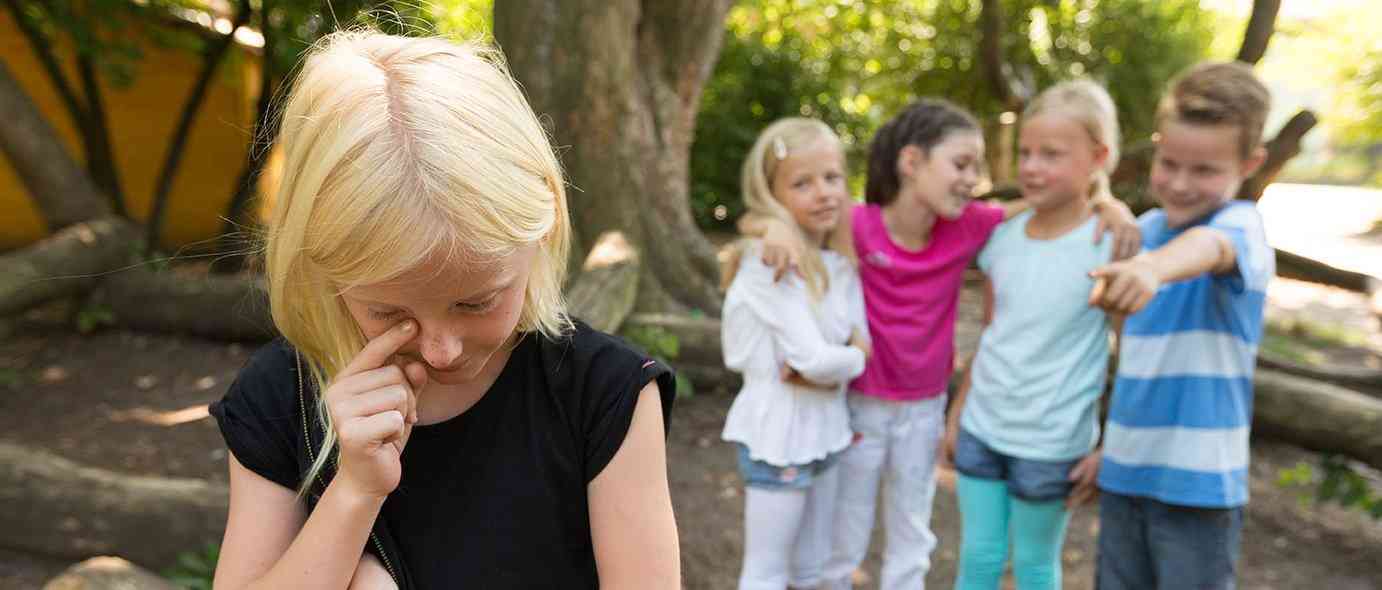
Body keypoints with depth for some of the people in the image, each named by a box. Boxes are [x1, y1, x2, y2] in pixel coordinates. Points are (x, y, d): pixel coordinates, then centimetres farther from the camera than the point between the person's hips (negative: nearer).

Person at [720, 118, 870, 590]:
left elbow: (862, 344, 2)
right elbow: (815, 359, -25)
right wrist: (854, 359, -5)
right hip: (778, 432, -7)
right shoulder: (770, 264, -21)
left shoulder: (842, 261, 2)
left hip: (825, 427, 7)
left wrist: (825, 365, -17)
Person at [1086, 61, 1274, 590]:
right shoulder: (1146, 228, 5)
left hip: (1199, 480, -5)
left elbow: (1209, 246, -38)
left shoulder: (1241, 223, -13)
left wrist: (1155, 267, -60)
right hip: (1124, 468, 5)